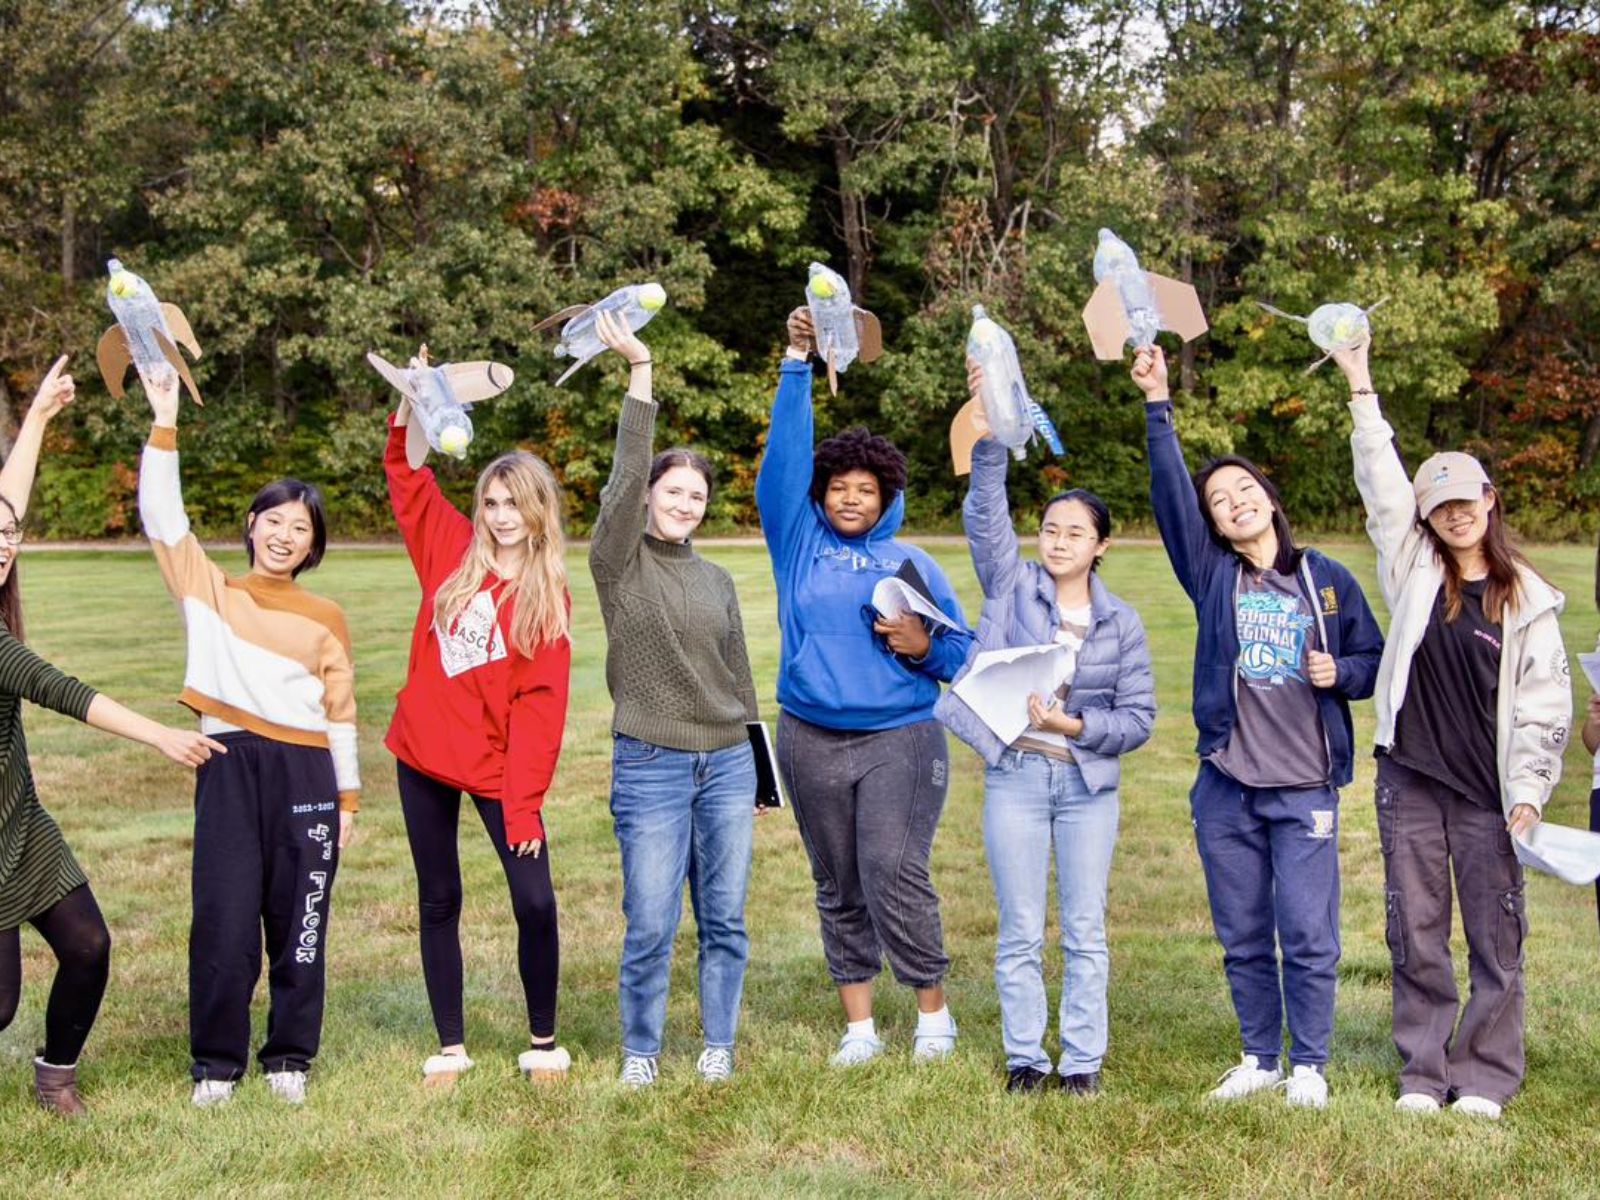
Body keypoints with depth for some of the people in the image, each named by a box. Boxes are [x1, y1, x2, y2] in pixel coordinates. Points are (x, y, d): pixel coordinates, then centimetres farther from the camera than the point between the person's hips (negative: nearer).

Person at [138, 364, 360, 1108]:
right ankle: (216, 1062, 13)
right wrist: (164, 421, -8)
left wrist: (349, 797, 9)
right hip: (230, 767, -1)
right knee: (224, 921, -2)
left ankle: (290, 1057, 19)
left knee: (299, 922, 5)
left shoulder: (326, 619, 9)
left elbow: (340, 713, 11)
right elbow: (160, 516, -2)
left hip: (306, 773, 1)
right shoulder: (208, 591, 8)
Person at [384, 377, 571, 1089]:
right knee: (439, 901, 10)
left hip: (500, 767, -3)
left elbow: (539, 707, -11)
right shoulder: (451, 551, 1)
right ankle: (450, 1048, 22)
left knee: (535, 902, -6)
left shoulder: (547, 597, -6)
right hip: (424, 754, 3)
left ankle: (543, 1044, 14)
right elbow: (406, 473, 7)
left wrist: (525, 807, -15)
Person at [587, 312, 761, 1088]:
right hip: (650, 767, -4)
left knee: (724, 918, 8)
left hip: (727, 765, 4)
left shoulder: (715, 580, 11)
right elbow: (625, 476, -16)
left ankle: (718, 1045, 22)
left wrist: (758, 768, 17)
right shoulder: (617, 564, -2)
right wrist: (640, 373, -22)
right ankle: (640, 1049, 19)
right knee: (650, 924, 0)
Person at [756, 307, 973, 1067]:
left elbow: (962, 654, 9)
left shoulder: (914, 565, 8)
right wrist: (797, 363, -9)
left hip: (898, 740, -2)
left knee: (896, 875, -11)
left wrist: (923, 647, -14)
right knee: (837, 888, 8)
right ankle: (859, 1025, 18)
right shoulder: (799, 542, 8)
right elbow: (784, 458, -3)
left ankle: (932, 1012, 7)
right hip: (811, 741, 2)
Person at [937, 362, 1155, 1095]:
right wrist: (988, 435, -25)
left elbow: (1139, 717, 1)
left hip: (1089, 783, 1)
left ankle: (1082, 1060, 18)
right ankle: (1024, 1056, 18)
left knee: (1085, 932, 7)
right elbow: (985, 514, -13)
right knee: (1020, 933, 6)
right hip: (1015, 775, -1)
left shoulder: (1121, 622, 3)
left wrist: (1078, 725, -15)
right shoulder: (1013, 587, 1)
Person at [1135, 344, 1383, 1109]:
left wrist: (1341, 674, -11)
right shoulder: (1211, 576, 3)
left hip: (1306, 787, -1)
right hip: (1226, 786, 2)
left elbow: (1376, 662, 12)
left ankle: (1308, 1066, 15)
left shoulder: (1328, 579, 4)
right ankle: (1258, 1058, 26)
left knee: (1308, 934, -1)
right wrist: (1157, 404, -19)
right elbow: (1169, 492, -10)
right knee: (1242, 936, 11)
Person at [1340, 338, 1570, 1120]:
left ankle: (1484, 1075, 15)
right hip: (1408, 780, 1)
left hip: (1487, 790, -1)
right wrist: (1361, 389, -4)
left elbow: (1545, 703, 2)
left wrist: (1529, 788, -7)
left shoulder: (1526, 598, 3)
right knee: (1415, 931, 6)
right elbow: (1382, 485, 0)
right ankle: (1423, 1071, 15)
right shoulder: (1415, 572, 6)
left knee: (1495, 936, 3)